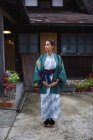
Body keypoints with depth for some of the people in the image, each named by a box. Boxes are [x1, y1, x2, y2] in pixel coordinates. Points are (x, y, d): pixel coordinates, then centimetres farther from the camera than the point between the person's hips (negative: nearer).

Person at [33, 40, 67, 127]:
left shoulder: (58, 58, 0)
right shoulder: (41, 58, -1)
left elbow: (61, 70, -1)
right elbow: (37, 69, -2)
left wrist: (57, 81, -11)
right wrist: (42, 81, -11)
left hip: (55, 83, 0)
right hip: (44, 83, 0)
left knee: (54, 101, 5)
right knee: (45, 101, 5)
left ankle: (52, 119, 19)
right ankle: (46, 120, 19)